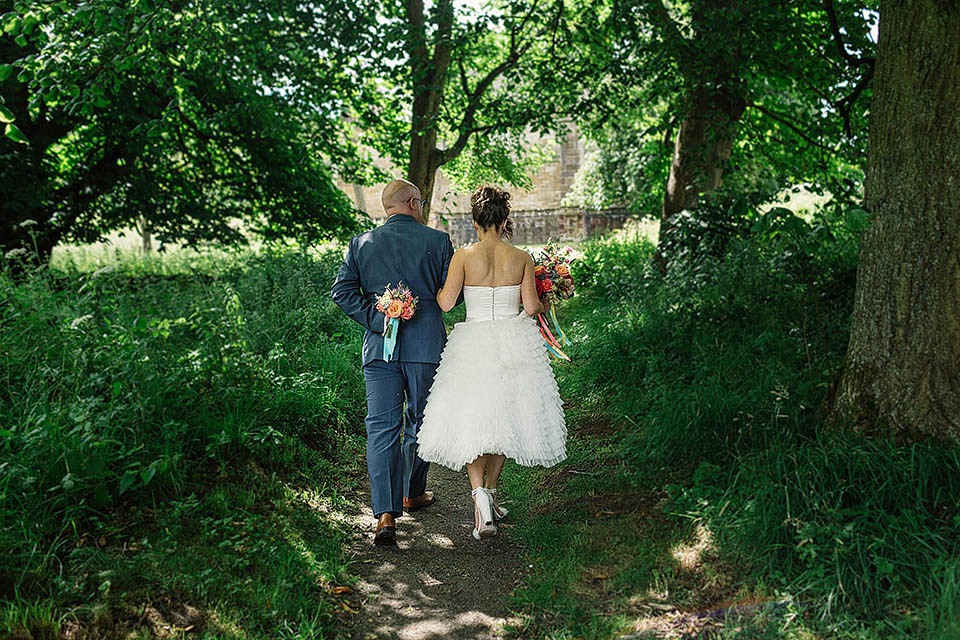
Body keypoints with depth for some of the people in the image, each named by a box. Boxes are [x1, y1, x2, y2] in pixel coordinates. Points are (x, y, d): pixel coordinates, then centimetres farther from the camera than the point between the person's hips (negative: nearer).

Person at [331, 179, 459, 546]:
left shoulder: (361, 243, 5)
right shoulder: (437, 241, -2)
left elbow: (342, 290, -3)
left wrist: (376, 320, -4)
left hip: (380, 347, 1)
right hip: (426, 345, -1)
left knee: (381, 427, 0)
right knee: (420, 423, 15)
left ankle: (385, 514, -9)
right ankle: (412, 494, 32)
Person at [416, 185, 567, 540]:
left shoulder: (464, 256, -6)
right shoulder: (522, 258, 0)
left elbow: (445, 302, -8)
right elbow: (531, 307, -3)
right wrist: (545, 305, 19)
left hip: (475, 345, -2)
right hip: (515, 344, 2)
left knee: (472, 423, 4)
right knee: (505, 418, 17)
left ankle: (480, 498, -14)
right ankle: (490, 492, 27)